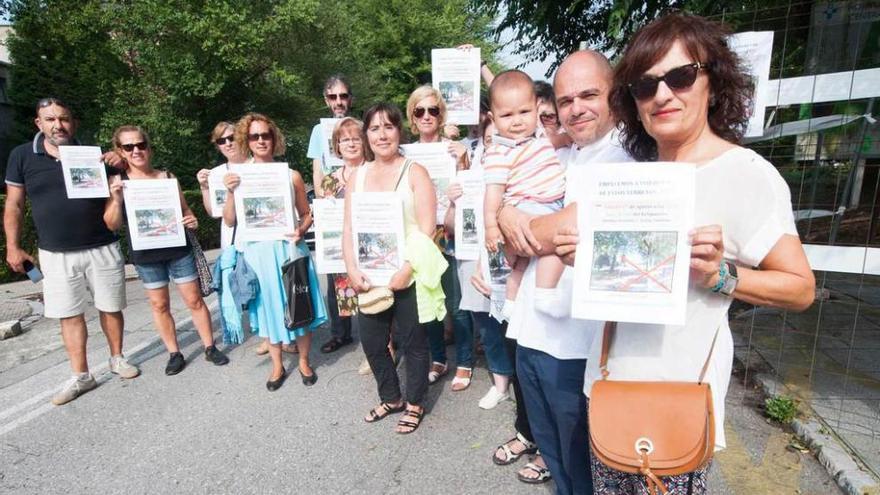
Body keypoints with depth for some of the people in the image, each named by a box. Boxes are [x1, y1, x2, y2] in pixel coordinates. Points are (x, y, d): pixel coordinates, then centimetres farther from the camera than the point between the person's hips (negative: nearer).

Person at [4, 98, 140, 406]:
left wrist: (121, 165, -12)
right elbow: (14, 205, 7)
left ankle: (117, 358, 28)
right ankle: (81, 376, 17)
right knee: (69, 315, 6)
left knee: (110, 308, 9)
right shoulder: (22, 156, 2)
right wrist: (13, 247, 1)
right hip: (56, 254, 0)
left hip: (102, 249, 0)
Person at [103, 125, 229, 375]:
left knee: (194, 300, 5)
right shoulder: (117, 181, -1)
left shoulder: (167, 176, 1)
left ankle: (210, 347, 18)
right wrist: (117, 200, -19)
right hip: (145, 254, 0)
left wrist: (192, 221, -12)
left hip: (178, 249, 0)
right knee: (159, 305, 10)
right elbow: (112, 225, -2)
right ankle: (174, 354, 23)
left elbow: (185, 209, 10)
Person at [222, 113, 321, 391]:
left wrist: (301, 230, -13)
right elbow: (229, 221, 2)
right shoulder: (238, 176, 3)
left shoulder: (291, 175, 1)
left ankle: (304, 362, 28)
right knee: (267, 307, 12)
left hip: (288, 249, -1)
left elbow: (307, 215, 7)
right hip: (257, 251, 1)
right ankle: (277, 366, 31)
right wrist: (230, 192, -13)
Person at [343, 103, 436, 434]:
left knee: (413, 343, 8)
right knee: (372, 342, 14)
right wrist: (352, 269, -6)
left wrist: (405, 271, -20)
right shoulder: (357, 176, 10)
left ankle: (415, 403, 31)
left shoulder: (414, 172, -4)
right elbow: (349, 228, 7)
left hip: (408, 276, -5)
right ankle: (390, 397, 38)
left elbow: (426, 229, -12)